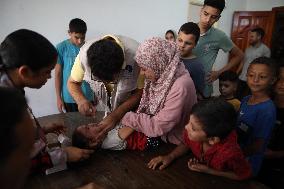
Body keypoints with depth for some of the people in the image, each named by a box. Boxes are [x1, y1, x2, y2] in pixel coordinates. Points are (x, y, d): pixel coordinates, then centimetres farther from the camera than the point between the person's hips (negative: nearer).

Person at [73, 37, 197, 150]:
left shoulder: (181, 86, -35)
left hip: (172, 142, -6)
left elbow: (158, 126, -30)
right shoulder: (162, 75, -9)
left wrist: (129, 118, -19)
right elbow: (146, 107, 0)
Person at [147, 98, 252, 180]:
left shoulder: (230, 152, -34)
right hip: (197, 173, 3)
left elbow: (245, 175, -15)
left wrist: (209, 171, -21)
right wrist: (170, 157, -15)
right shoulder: (192, 133, -23)